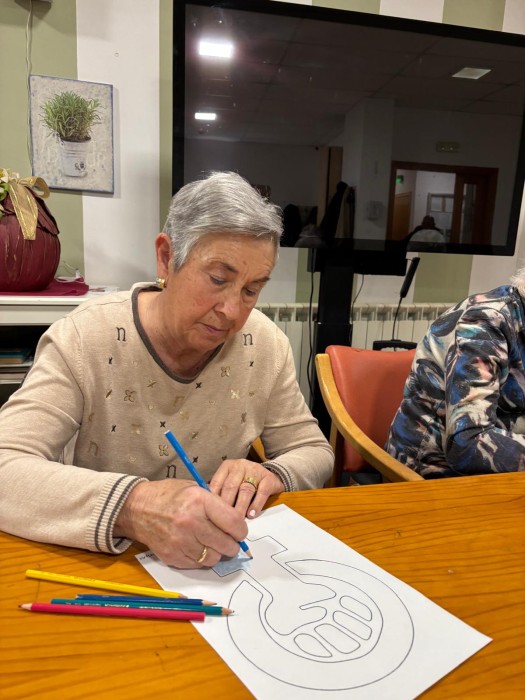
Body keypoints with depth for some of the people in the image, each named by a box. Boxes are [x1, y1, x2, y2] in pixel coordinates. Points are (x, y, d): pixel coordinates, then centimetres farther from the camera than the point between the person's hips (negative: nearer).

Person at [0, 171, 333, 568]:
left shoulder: (264, 345, -8)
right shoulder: (84, 341, -16)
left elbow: (314, 451, 1)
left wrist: (269, 476, -20)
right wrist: (130, 507, -40)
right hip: (100, 564, 0)